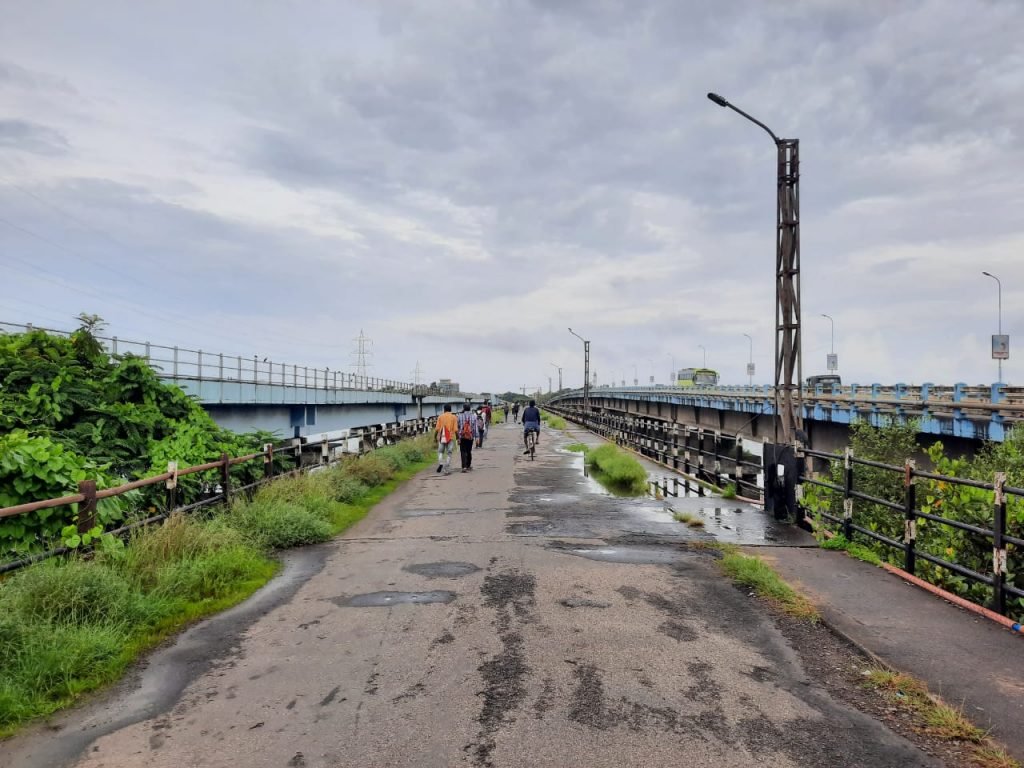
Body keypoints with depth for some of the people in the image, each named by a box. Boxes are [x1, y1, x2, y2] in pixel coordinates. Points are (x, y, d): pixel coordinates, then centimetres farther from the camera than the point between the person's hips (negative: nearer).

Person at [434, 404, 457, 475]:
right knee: (449, 453, 5)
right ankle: (447, 470, 1)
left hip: (441, 437, 1)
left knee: (440, 451, 17)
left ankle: (440, 463, -9)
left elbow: (437, 428, -1)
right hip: (450, 437, -1)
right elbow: (455, 429, -5)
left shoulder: (440, 417, 2)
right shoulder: (453, 417, 0)